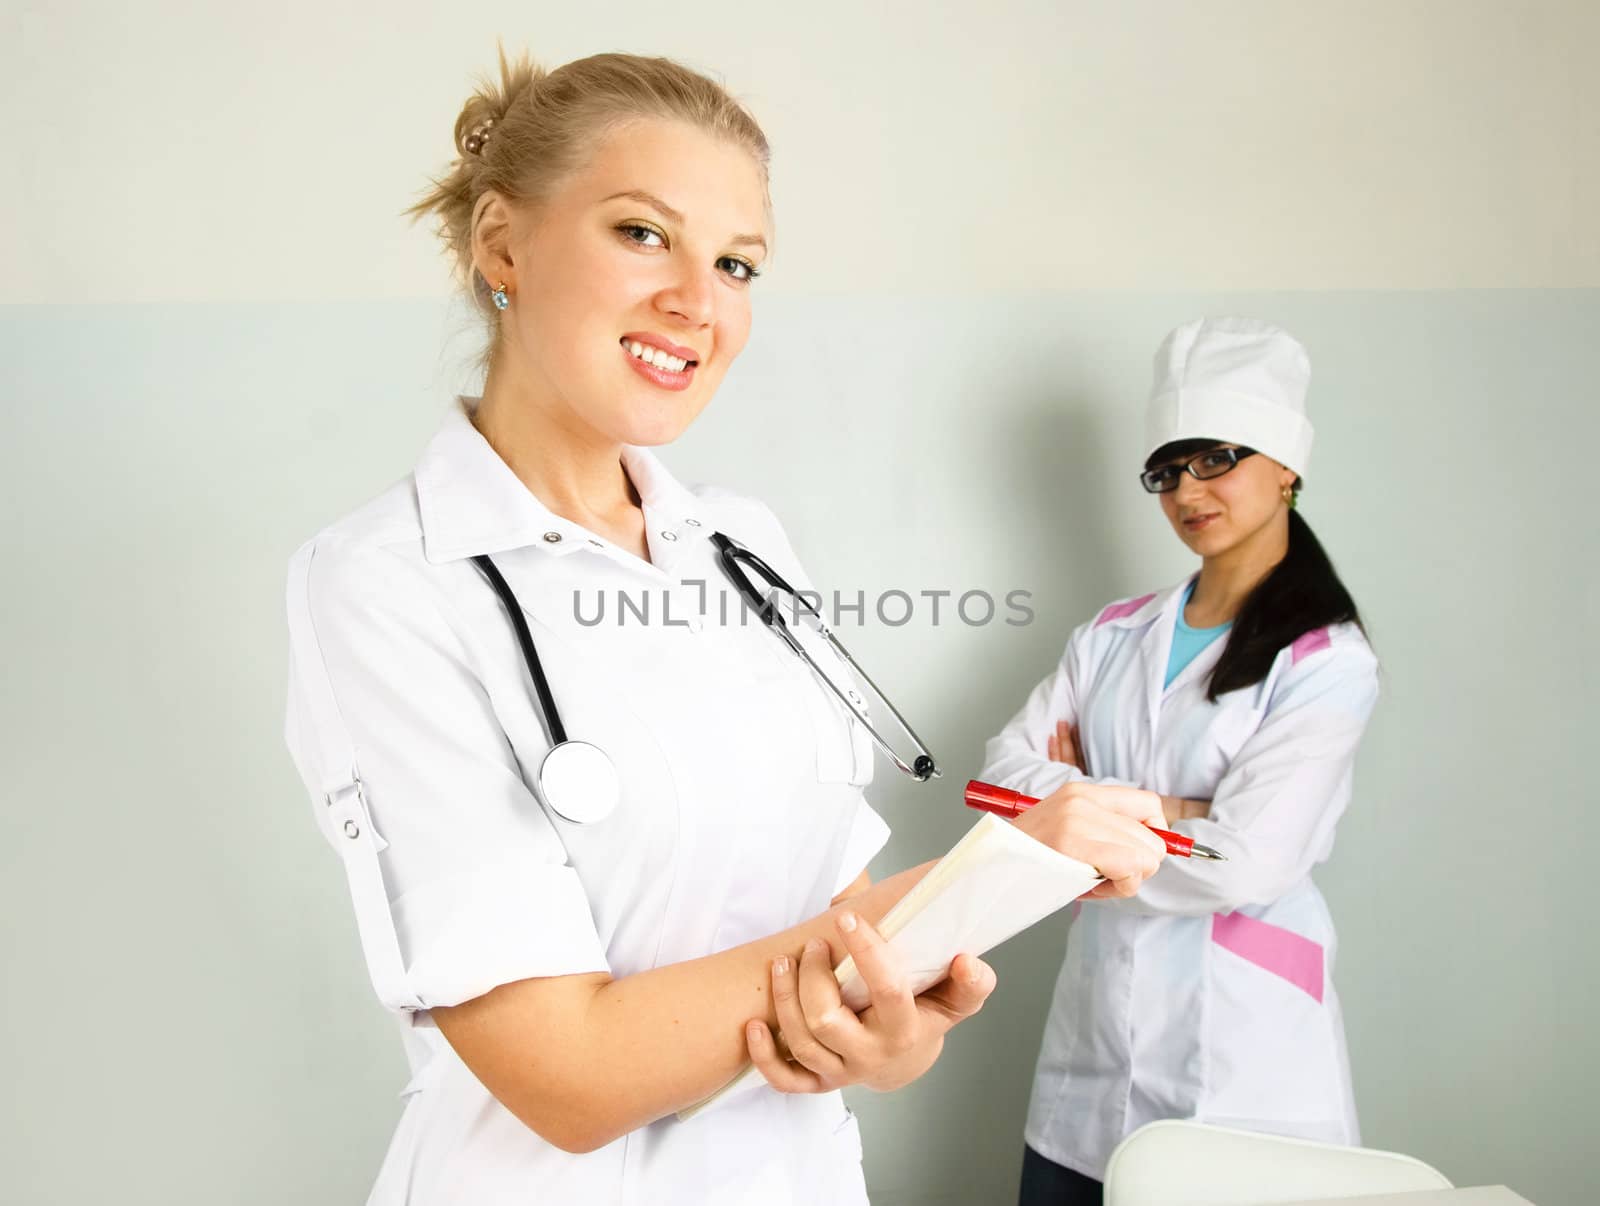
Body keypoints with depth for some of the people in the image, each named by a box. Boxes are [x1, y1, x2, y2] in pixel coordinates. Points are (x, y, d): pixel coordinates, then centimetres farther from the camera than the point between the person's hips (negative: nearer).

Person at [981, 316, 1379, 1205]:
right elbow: (1004, 769, -1)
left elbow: (1245, 863, -17)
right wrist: (1150, 812, -13)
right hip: (1096, 1014, 5)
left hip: (1239, 1036, -4)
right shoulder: (1114, 635, 8)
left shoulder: (1326, 661, -8)